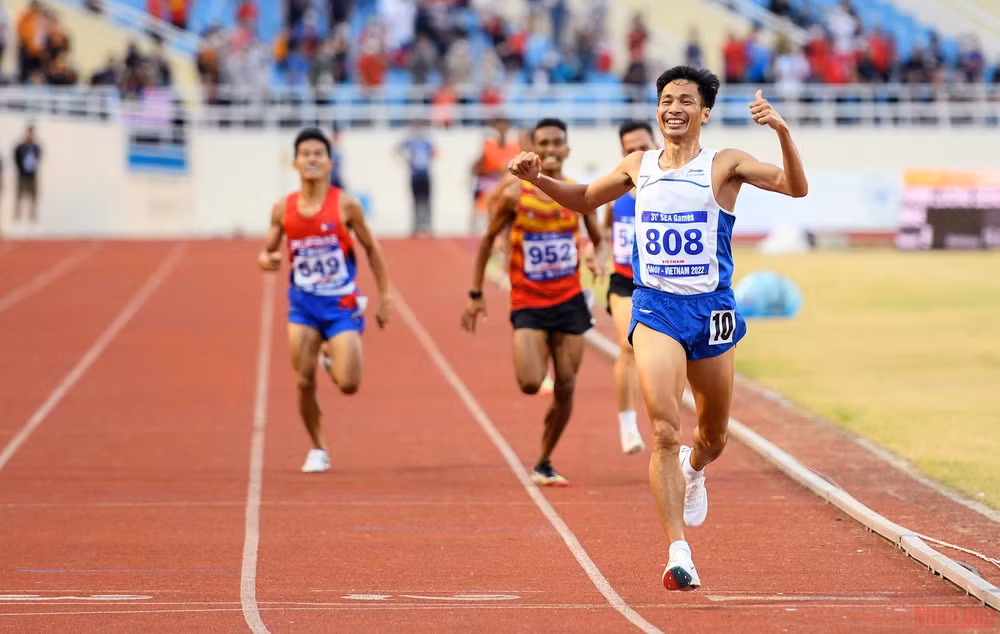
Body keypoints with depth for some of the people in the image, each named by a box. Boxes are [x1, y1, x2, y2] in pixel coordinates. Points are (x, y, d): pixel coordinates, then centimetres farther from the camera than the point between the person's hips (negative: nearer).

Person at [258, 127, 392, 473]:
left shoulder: (345, 205, -7)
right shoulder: (283, 209, -1)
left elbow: (372, 249, 4)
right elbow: (268, 252, 10)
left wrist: (383, 297, 3)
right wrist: (266, 260, -15)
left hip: (342, 305, -2)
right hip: (303, 305, 2)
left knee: (348, 384, -12)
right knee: (304, 382, -5)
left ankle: (333, 358, 25)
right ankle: (317, 449, 17)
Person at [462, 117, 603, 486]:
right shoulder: (516, 196, -7)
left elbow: (598, 240, 11)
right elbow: (488, 239, 4)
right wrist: (475, 294, 3)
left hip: (569, 301, 2)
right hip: (528, 303, -2)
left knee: (565, 387, 2)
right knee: (530, 384, -18)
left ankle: (544, 464, 17)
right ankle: (534, 362, 20)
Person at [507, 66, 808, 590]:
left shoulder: (724, 165, -2)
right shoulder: (638, 167, 7)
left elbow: (795, 187, -14)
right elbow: (585, 199, 24)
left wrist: (782, 133, -29)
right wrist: (538, 179, 8)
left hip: (711, 310, 0)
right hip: (655, 310, 0)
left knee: (714, 438, 16)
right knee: (664, 433, -17)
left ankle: (694, 470, 54)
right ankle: (678, 552, -17)